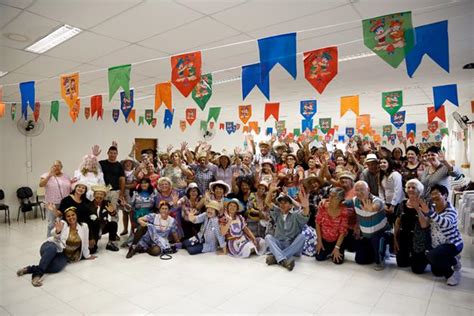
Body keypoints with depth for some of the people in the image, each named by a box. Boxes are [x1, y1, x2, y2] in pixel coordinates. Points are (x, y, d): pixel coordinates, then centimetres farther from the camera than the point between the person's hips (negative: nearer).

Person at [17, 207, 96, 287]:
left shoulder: (84, 226, 0)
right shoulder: (62, 224, -4)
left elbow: (84, 243, 9)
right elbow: (53, 234, -20)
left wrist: (87, 256, 16)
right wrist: (57, 231, -43)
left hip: (63, 255, 2)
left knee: (57, 267, -35)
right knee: (52, 248, -42)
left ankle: (31, 269, -24)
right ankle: (37, 273, -41)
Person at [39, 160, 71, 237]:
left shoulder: (66, 176, 12)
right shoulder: (47, 175, 2)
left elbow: (71, 189, 18)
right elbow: (41, 184, -15)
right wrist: (49, 176, -22)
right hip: (52, 204, -3)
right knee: (52, 224, 1)